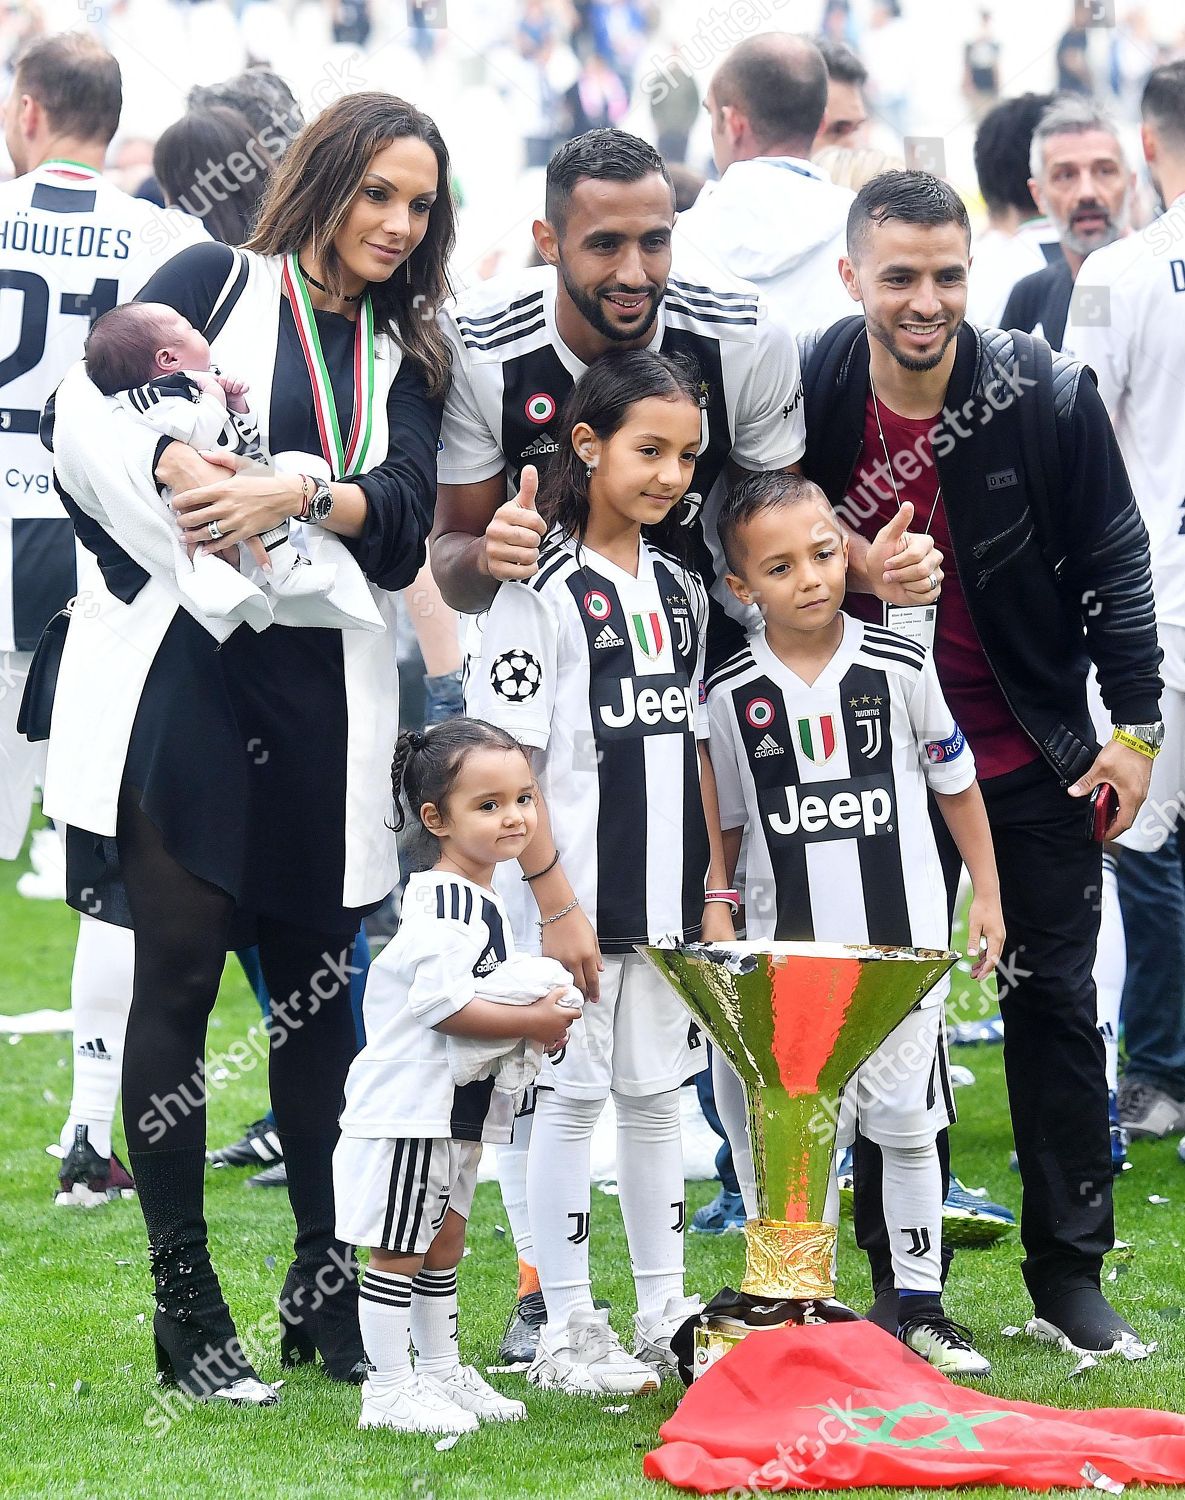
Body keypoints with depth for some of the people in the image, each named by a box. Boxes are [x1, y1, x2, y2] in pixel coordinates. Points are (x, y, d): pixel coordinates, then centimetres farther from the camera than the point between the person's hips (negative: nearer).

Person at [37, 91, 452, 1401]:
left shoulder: (406, 363, 17)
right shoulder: (217, 282, 7)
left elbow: (406, 517, 1)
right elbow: (89, 410, -4)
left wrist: (296, 496, -17)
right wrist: (184, 473, -21)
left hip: (323, 691, 4)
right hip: (184, 664, -4)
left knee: (318, 981, 7)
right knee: (179, 965, -3)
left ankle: (326, 1285, 16)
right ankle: (184, 1303, 0)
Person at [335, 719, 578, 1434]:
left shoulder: (483, 902, 13)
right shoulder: (446, 905, -20)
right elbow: (443, 1004, -27)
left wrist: (541, 1013, 9)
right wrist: (533, 1024, -19)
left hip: (456, 1113, 11)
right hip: (410, 1107, -11)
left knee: (443, 1247, 19)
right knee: (399, 1253, -4)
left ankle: (441, 1374, 30)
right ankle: (387, 1394, 0)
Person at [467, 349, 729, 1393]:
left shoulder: (680, 587, 10)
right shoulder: (544, 590, -11)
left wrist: (714, 888, 10)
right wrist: (553, 896, -16)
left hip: (669, 898, 6)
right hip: (575, 897, -6)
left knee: (658, 1093, 13)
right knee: (572, 1098, 1)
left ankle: (665, 1312, 21)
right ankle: (567, 1329, 7)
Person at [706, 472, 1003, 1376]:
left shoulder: (901, 667, -4)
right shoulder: (731, 694, -3)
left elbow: (955, 784, 7)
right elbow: (724, 827, 8)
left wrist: (988, 897, 8)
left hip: (903, 943, 0)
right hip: (787, 952, 0)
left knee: (907, 1123, 5)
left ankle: (921, 1305, 14)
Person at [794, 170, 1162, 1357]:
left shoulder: (1047, 399, -11)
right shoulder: (807, 402, -10)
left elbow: (1113, 562, -3)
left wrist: (1134, 725, -5)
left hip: (1030, 759, 0)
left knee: (1054, 1002, 3)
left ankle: (1070, 1279, 12)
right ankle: (903, 1286, 12)